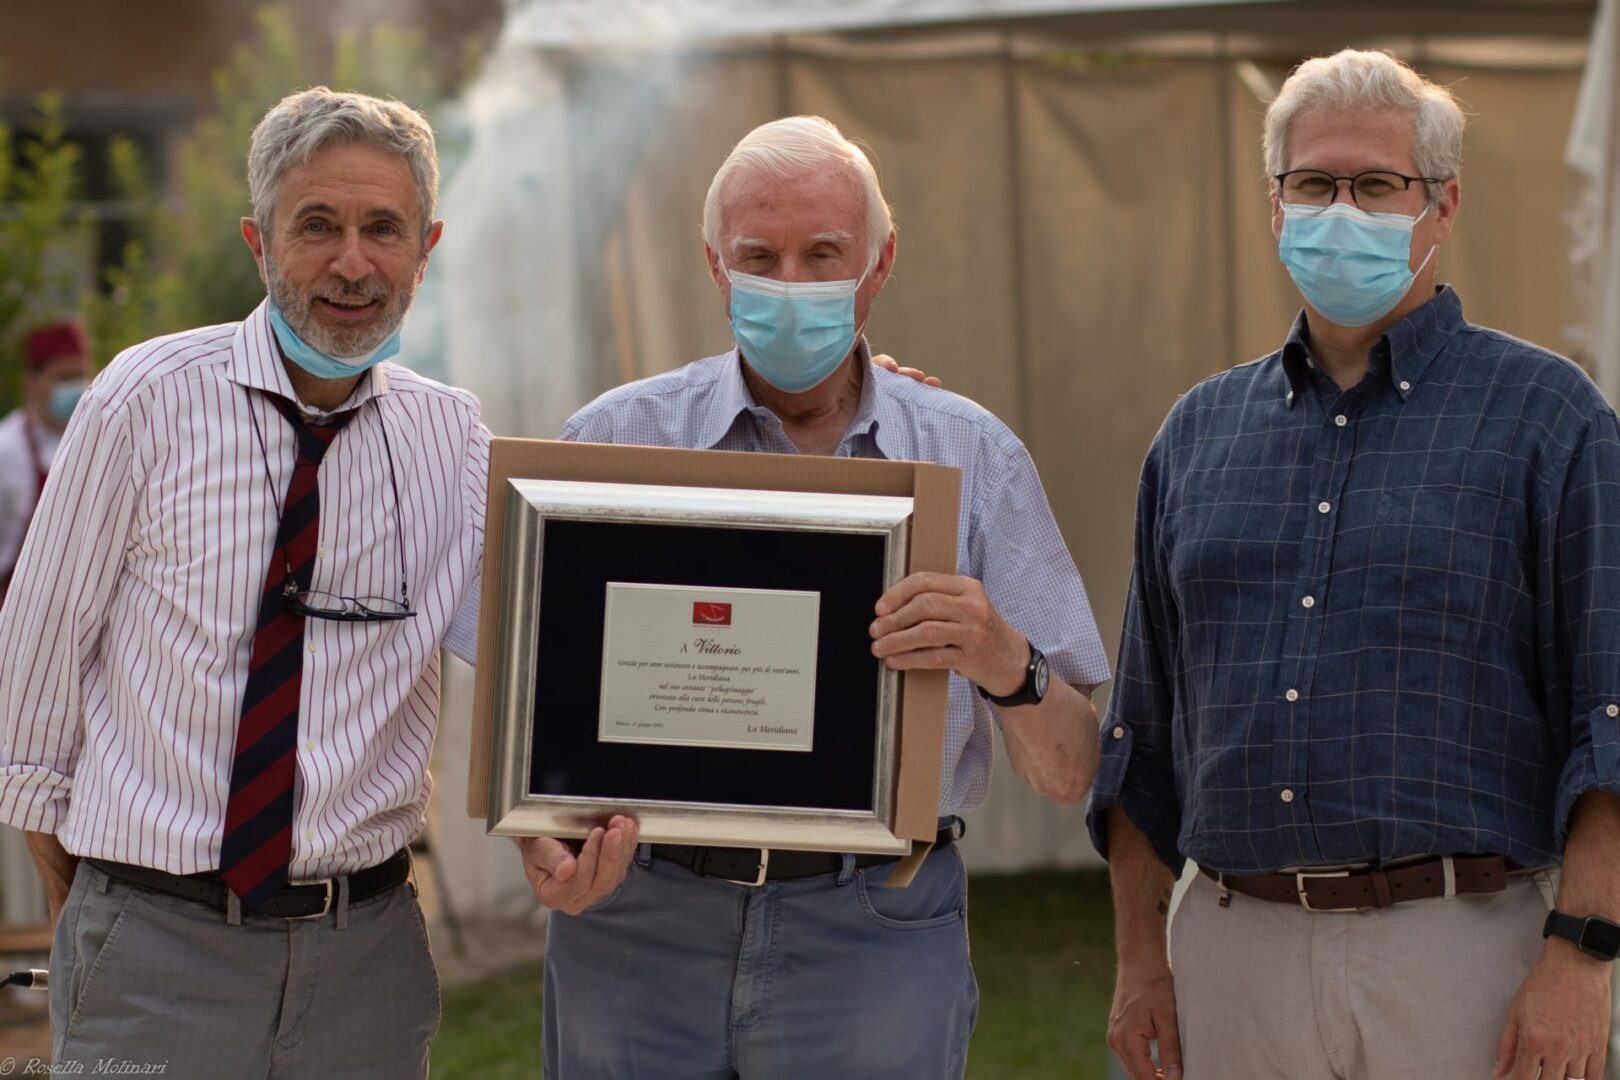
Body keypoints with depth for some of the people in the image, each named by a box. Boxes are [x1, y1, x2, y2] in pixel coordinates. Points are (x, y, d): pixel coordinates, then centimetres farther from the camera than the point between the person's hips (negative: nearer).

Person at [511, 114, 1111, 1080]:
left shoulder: (973, 457, 5)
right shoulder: (618, 440, 4)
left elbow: (1067, 775, 3)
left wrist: (1008, 665, -18)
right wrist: (544, 845, -18)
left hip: (873, 937, 0)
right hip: (634, 924, 0)